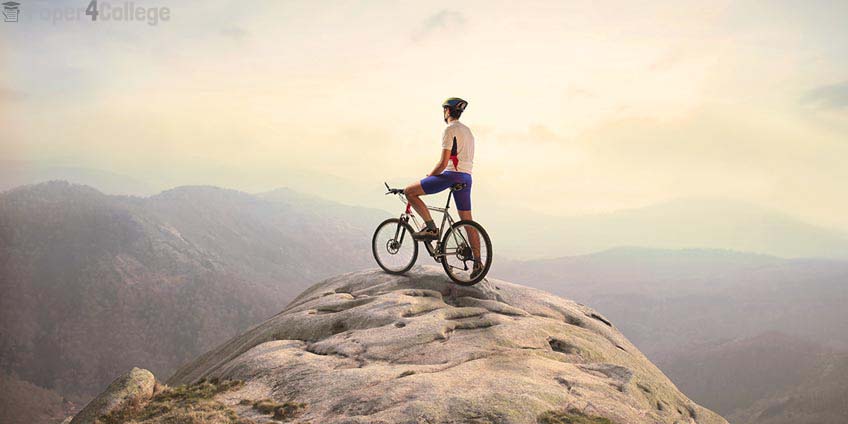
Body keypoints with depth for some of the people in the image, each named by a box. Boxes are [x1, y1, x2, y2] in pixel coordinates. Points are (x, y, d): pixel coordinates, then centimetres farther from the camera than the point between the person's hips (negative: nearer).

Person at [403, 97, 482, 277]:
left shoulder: (450, 130, -7)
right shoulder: (467, 130, 21)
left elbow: (443, 163, -14)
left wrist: (428, 176, 0)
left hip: (452, 175, -9)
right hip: (466, 177, 9)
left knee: (409, 191, -2)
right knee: (467, 221, 12)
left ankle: (431, 227, -9)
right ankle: (477, 262, 11)